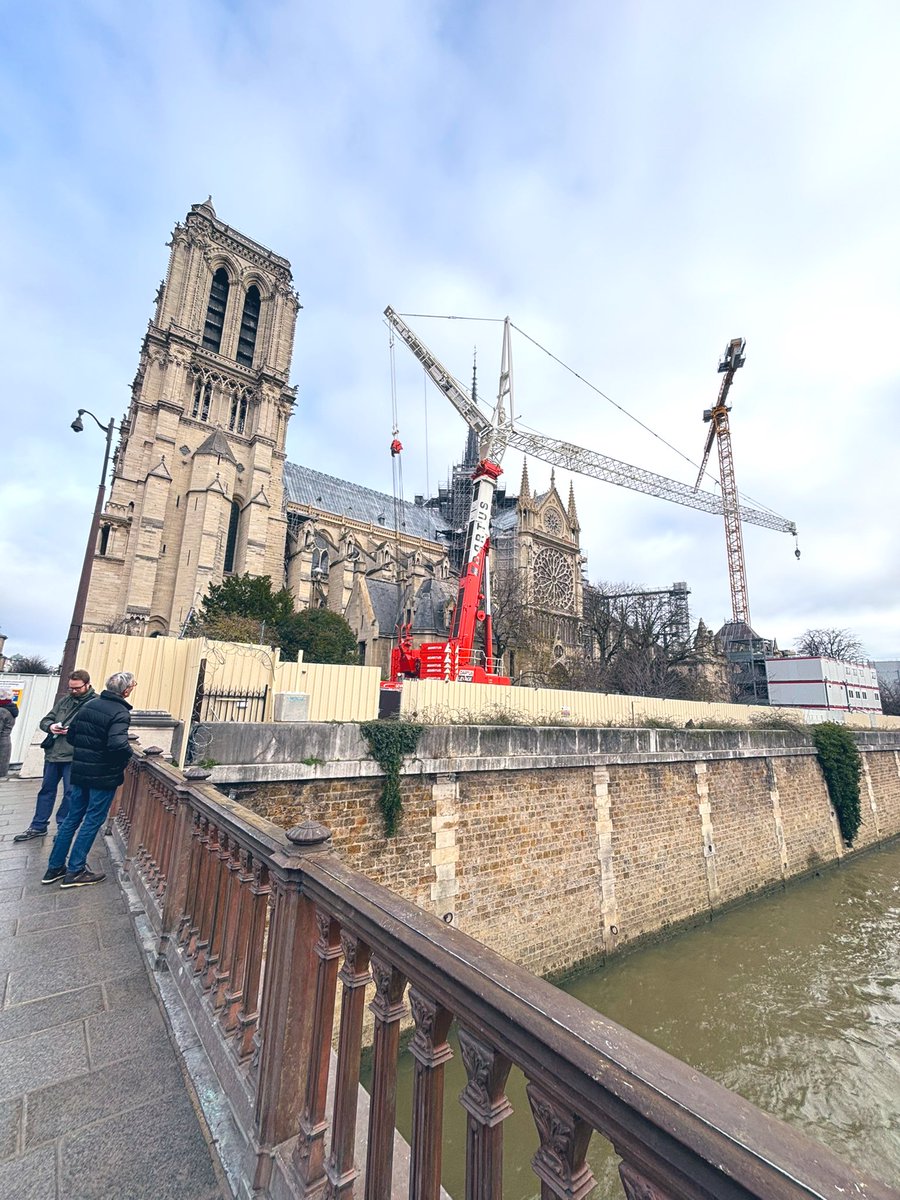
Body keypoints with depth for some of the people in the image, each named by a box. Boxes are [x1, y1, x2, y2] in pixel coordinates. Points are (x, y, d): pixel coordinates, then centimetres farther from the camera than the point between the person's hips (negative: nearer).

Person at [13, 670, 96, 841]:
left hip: (74, 757, -6)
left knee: (70, 793, 6)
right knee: (47, 789, 17)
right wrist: (50, 726, -8)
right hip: (53, 753, 6)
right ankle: (38, 826, 32)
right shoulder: (64, 699, 11)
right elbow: (45, 720, 13)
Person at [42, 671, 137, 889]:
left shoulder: (88, 705, 4)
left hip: (80, 771, 7)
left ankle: (54, 867, 27)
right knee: (92, 821, 6)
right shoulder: (120, 713, -21)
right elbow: (118, 744, -33)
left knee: (73, 818, 18)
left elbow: (71, 735, 11)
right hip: (104, 775, -7)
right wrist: (129, 754, -13)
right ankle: (75, 872, 14)